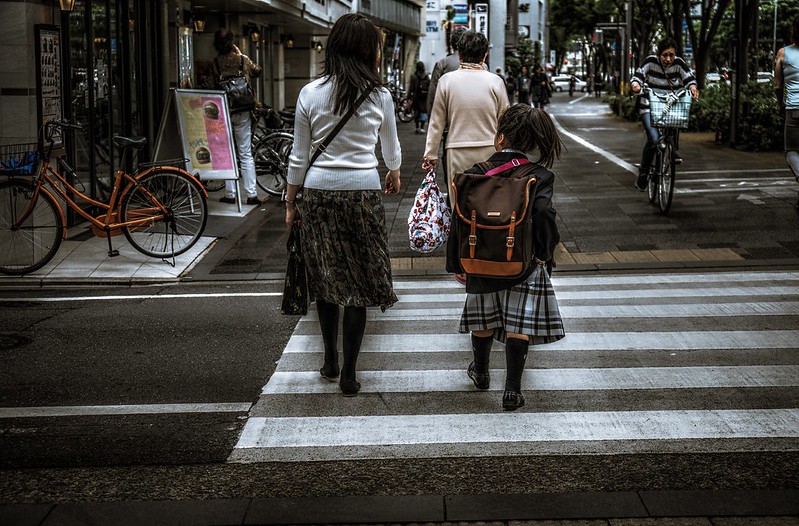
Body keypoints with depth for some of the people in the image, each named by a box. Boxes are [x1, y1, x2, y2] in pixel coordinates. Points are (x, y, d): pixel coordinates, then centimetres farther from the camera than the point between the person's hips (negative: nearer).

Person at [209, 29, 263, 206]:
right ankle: (251, 194, 2)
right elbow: (257, 71, 17)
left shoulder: (213, 64, -6)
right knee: (246, 154, 5)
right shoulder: (243, 59, -2)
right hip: (243, 113, 1)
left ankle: (230, 194, 10)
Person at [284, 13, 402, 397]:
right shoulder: (378, 95, 0)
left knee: (325, 279, 15)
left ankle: (330, 362, 26)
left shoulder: (310, 94, -1)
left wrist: (290, 202, 15)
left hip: (318, 193, 2)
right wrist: (394, 176, 38)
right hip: (363, 193, -1)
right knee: (358, 282, 4)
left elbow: (299, 156, 3)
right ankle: (348, 374, 6)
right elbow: (391, 148, 17)